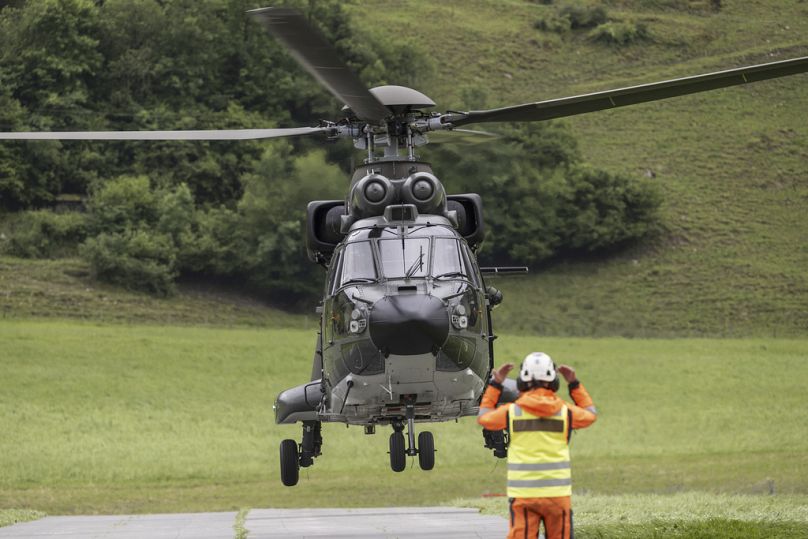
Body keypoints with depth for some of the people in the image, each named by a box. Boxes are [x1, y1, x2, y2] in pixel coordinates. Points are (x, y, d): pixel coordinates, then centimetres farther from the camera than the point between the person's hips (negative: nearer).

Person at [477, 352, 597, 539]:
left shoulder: (512, 412, -4)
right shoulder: (565, 412, 0)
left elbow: (484, 417, 16)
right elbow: (590, 414, 22)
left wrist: (495, 384, 22)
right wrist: (574, 384, 26)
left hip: (523, 495, -1)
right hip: (557, 493, 1)